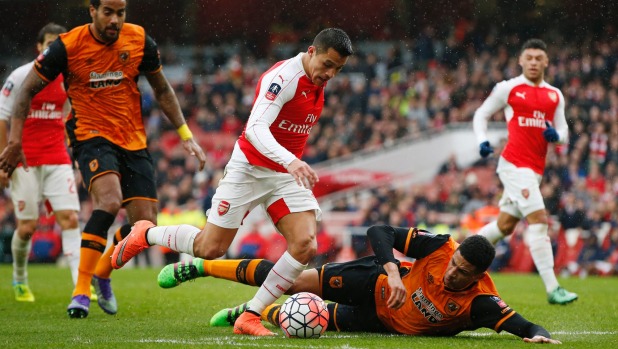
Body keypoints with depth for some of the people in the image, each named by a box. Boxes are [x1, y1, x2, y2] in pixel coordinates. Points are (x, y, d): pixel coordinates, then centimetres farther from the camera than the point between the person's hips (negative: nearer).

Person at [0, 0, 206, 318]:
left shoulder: (139, 41, -3)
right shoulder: (67, 46, -12)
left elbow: (162, 91, 12)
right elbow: (27, 90, -2)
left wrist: (186, 135, 7)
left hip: (133, 142, 4)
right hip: (91, 136, -4)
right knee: (110, 200, -32)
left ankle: (102, 273, 25)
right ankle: (81, 291, -25)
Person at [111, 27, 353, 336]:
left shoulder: (319, 80, 4)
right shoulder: (284, 77, -23)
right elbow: (256, 128, -35)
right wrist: (290, 161, -48)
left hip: (287, 175, 7)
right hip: (250, 168, -7)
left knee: (305, 246, -14)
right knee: (210, 247, -2)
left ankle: (251, 317, -5)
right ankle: (146, 234, 26)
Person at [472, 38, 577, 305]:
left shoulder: (555, 96, 15)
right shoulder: (508, 88, 1)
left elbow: (564, 133, 15)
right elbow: (481, 114, 9)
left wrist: (556, 135, -8)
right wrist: (482, 140, -8)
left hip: (534, 170, 6)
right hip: (515, 164, -6)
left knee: (505, 225, 14)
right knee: (538, 220, -16)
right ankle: (552, 289, -18)